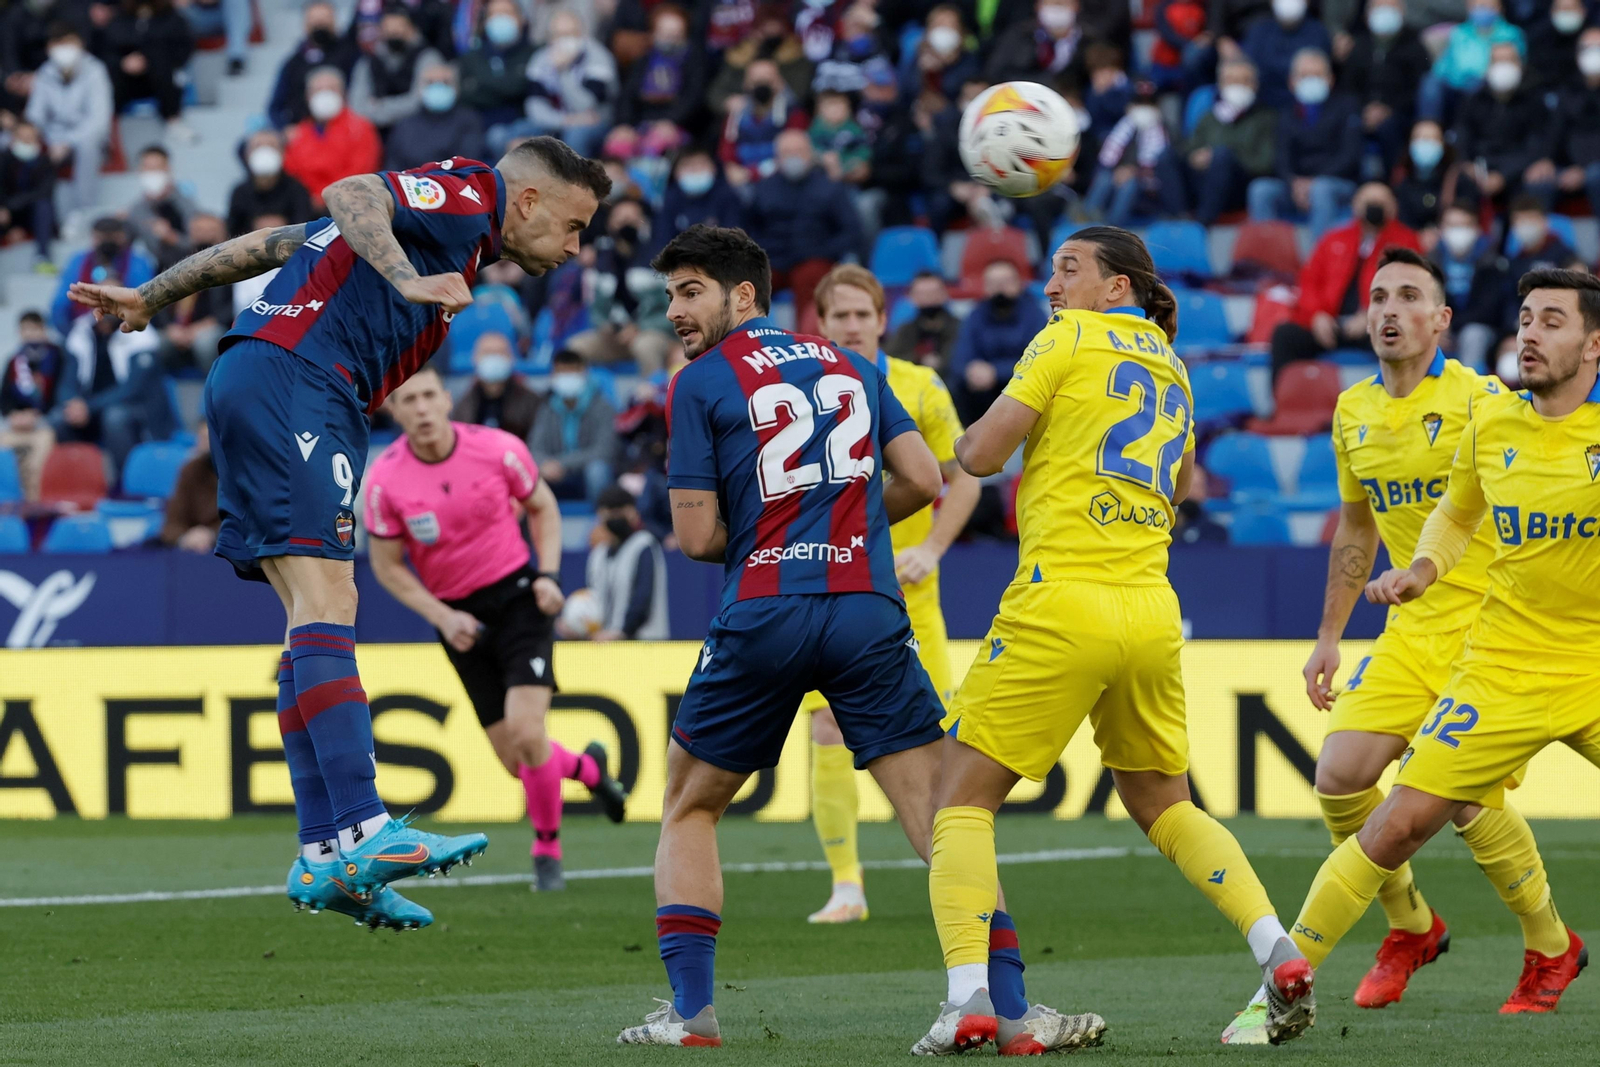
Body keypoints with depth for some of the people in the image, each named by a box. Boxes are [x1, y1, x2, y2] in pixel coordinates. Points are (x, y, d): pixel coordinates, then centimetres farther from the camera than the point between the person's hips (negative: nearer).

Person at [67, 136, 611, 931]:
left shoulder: (452, 223, 28)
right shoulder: (467, 194, 1)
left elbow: (272, 244, 30)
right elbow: (351, 196, -18)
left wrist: (150, 298, 35)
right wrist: (408, 282, -32)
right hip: (288, 381, -10)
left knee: (317, 618, 4)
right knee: (324, 603, -19)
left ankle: (323, 859, -1)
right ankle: (362, 831, -29)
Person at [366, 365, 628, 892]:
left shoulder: (499, 450, -12)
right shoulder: (385, 481, -13)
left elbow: (542, 507, 6)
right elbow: (387, 565, -1)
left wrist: (547, 575, -7)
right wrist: (441, 617, -13)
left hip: (518, 596, -2)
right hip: (460, 617, 2)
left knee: (527, 732, -19)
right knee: (516, 760, 1)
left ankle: (547, 849, 3)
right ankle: (587, 767, 36)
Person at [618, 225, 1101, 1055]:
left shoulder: (700, 383, 2)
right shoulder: (849, 366, 16)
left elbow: (697, 536, -2)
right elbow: (923, 480, 12)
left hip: (762, 615, -2)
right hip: (867, 612, 2)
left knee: (688, 810, 16)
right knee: (940, 811, -1)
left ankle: (691, 1009, 7)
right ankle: (1012, 1009, -10)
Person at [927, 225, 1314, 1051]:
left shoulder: (1069, 337, 0)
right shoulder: (1170, 365, 19)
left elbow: (980, 456, -5)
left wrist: (973, 436, 17)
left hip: (1061, 605, -6)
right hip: (1152, 610, 6)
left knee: (963, 799, 1)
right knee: (1163, 804, 21)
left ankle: (966, 994, -16)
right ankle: (1279, 955, 2)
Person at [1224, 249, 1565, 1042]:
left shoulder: (1479, 401, -11)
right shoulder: (1354, 412, 9)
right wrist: (1329, 638, 19)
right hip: (1413, 629, 6)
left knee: (1465, 794, -15)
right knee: (1339, 776, -7)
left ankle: (1549, 943, 8)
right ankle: (1409, 925, 16)